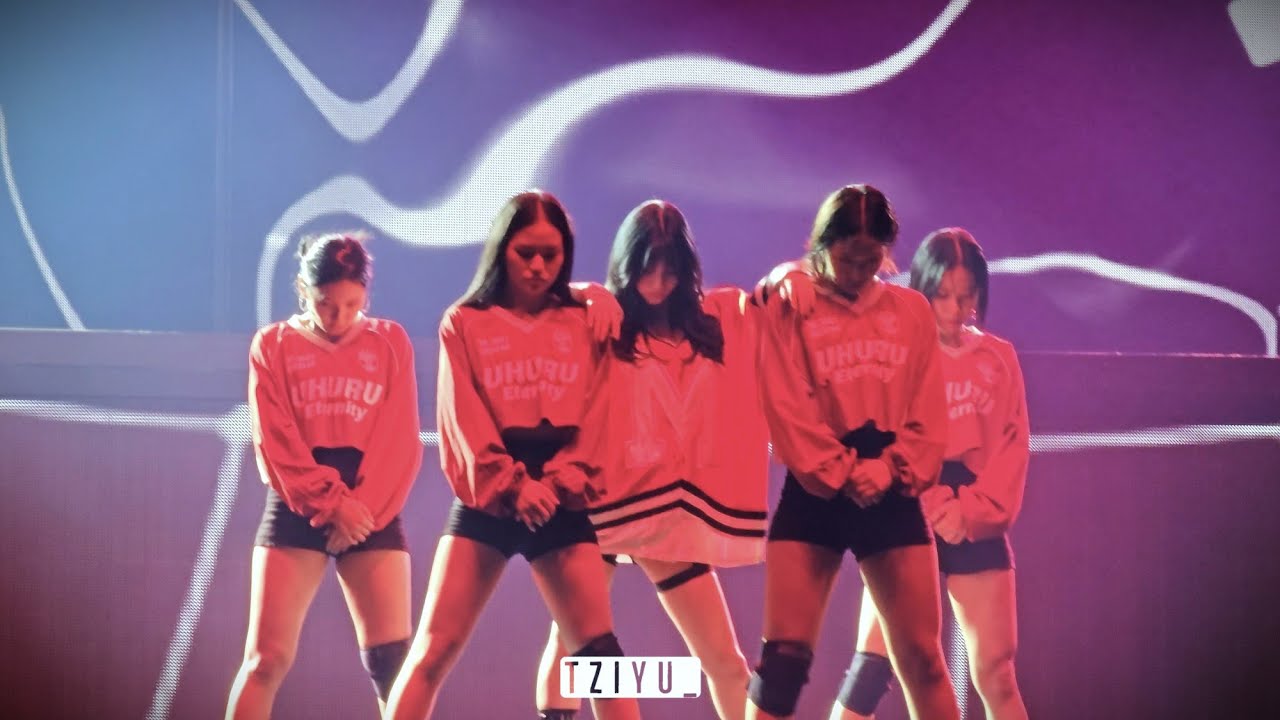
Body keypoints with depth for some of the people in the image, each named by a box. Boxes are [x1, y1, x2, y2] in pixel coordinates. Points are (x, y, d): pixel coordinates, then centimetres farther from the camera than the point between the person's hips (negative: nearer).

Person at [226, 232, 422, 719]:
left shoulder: (390, 342, 7)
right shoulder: (273, 344, 5)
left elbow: (401, 442, 1)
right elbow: (275, 443, -2)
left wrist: (362, 510, -11)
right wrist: (330, 502, -13)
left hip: (373, 511, 1)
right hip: (296, 511, 0)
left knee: (391, 660, -4)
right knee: (267, 658, -5)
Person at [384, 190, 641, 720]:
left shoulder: (584, 324, 10)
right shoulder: (464, 324, 5)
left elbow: (594, 417, 3)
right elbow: (463, 422, -4)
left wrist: (559, 483, -13)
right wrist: (510, 485, -17)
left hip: (561, 506, 1)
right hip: (486, 503, -1)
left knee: (599, 652, -3)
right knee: (434, 650, -4)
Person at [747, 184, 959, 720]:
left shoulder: (912, 311, 11)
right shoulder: (789, 311, 2)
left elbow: (927, 411, 5)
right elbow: (788, 410, -6)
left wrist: (890, 469, -11)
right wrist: (841, 474, -15)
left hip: (892, 497, 2)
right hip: (815, 494, -2)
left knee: (921, 656, 3)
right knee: (785, 654, -6)